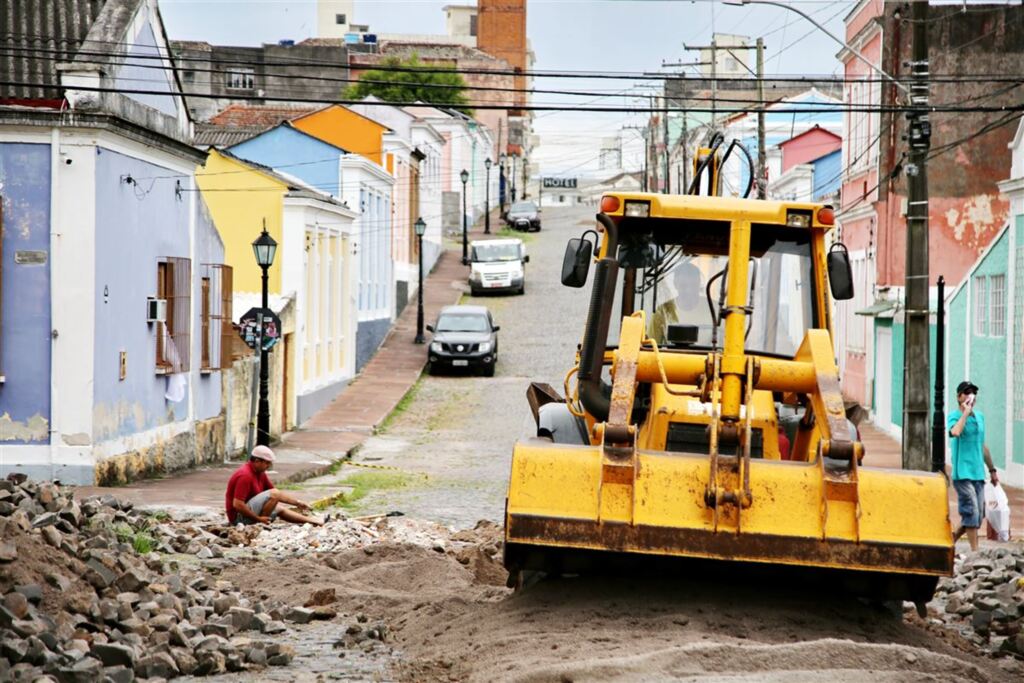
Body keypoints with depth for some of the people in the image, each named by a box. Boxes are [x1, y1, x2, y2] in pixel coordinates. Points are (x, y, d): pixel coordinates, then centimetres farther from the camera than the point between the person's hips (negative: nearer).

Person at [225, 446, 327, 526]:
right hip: (239, 516, -11)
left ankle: (315, 521, 26)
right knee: (273, 494, -19)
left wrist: (298, 503, 15)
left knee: (281, 510, 23)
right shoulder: (245, 476, -23)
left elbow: (279, 495, 19)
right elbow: (237, 504, -29)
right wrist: (258, 519, -23)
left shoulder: (260, 474, 8)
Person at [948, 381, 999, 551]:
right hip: (963, 473, -7)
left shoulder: (980, 416, 15)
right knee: (971, 512, -12)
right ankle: (975, 551, -10)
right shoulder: (954, 416, -5)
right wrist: (966, 412, -20)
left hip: (978, 473, 7)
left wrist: (992, 470, 25)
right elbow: (955, 432, -30)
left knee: (979, 514, 7)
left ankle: (953, 538, 24)